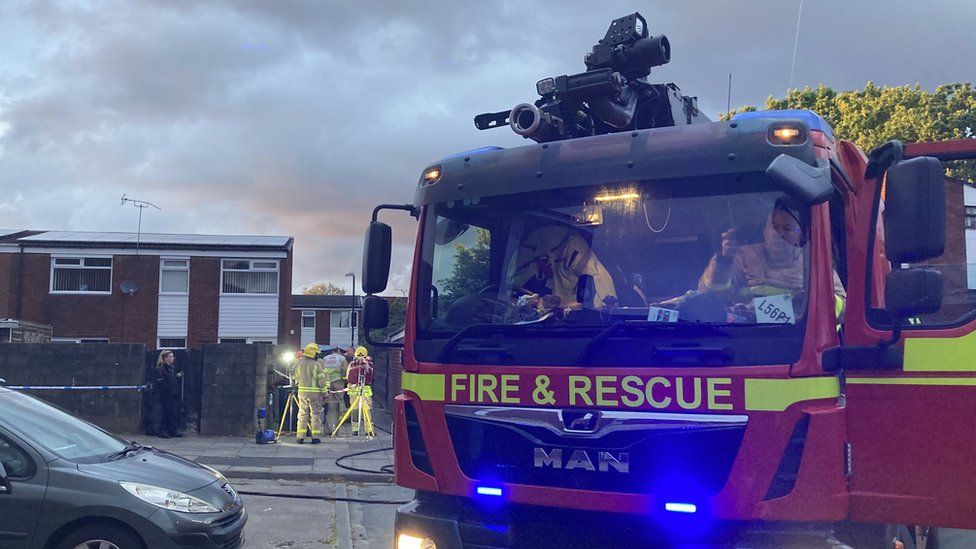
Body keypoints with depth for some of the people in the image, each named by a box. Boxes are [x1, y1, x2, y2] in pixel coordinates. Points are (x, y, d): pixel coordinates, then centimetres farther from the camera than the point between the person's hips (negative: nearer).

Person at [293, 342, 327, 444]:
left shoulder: (299, 364, 4)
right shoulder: (316, 365, -10)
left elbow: (296, 379, 12)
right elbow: (321, 381, -10)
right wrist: (324, 392, -1)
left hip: (302, 391, 4)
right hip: (315, 392, -4)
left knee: (302, 413, 9)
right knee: (316, 413, 3)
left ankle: (300, 436, 6)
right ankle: (316, 436, 3)